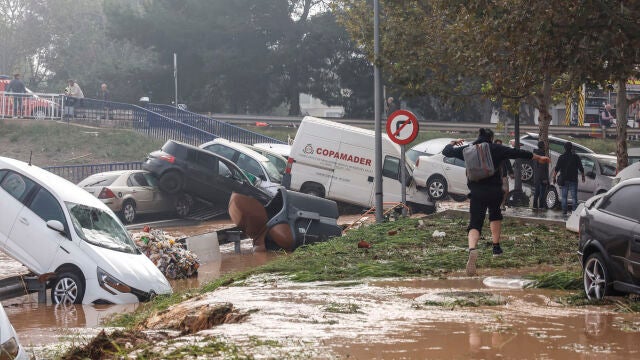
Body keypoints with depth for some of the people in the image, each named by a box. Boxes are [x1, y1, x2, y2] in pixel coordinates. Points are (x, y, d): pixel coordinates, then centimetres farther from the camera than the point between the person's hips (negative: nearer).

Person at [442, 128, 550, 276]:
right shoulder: (497, 149, 3)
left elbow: (446, 151, 16)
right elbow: (518, 153, 6)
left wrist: (453, 143, 38)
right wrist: (538, 158, 15)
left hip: (476, 192, 0)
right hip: (495, 191, 0)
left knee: (475, 224, -6)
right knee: (495, 214, 30)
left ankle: (472, 249, -35)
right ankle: (496, 246, 31)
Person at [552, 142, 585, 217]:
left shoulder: (561, 157, 0)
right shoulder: (576, 157, -2)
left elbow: (556, 169, -2)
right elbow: (581, 168, 3)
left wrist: (554, 177, 5)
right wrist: (583, 176, 17)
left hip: (564, 180, 1)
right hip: (573, 180, -1)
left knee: (564, 197, 6)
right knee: (574, 197, 1)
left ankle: (564, 212, 2)